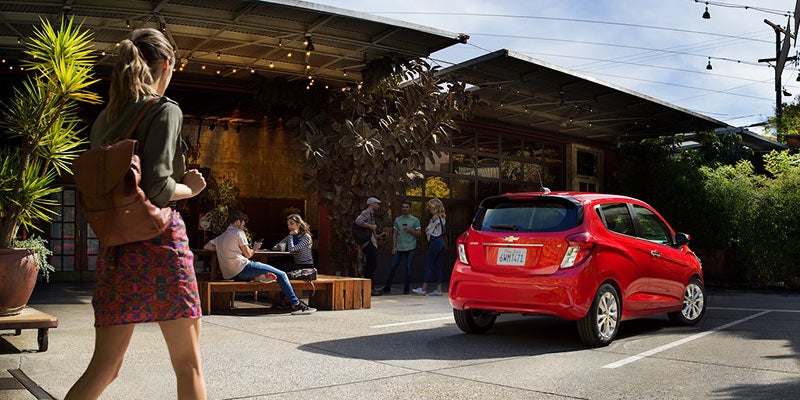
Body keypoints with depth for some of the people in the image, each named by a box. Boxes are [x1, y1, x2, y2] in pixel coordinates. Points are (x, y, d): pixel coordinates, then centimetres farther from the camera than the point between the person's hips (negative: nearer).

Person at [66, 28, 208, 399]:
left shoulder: (104, 118, 15)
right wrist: (190, 188, 2)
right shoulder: (165, 110, -5)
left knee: (105, 366, 12)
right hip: (158, 241, -7)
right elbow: (158, 189, -16)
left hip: (114, 245, 7)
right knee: (188, 364, 5)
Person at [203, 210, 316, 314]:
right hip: (242, 268, -9)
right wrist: (255, 248, 19)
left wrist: (223, 250, 20)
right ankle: (296, 305, -15)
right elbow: (248, 254, -2)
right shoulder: (238, 232, 0)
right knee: (281, 275, -9)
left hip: (229, 274, 9)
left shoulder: (220, 237, 23)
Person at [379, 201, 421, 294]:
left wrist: (410, 230, -12)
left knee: (408, 268, 1)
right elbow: (395, 234, 11)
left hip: (410, 248, -2)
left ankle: (406, 288, 10)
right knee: (393, 266, -1)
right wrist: (394, 246, 2)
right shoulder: (397, 220, 12)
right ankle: (387, 287, 3)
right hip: (399, 247, 2)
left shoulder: (415, 220, 5)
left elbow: (419, 234, 3)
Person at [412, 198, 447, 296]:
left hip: (435, 241, -9)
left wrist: (426, 230, 10)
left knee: (429, 264, -3)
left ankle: (423, 289, 0)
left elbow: (428, 231, -11)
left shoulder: (435, 217, -14)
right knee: (437, 265, 9)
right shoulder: (442, 217, 14)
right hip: (441, 241, 9)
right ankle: (438, 289, 6)